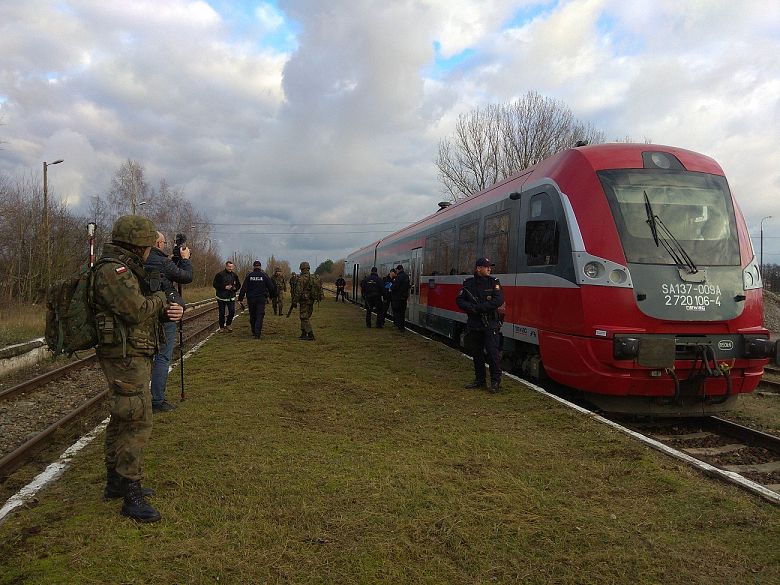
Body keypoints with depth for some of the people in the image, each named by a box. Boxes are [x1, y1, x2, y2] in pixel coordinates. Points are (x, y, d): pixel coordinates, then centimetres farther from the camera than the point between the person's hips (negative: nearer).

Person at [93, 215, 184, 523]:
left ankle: (115, 482, 30)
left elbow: (146, 310, 17)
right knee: (137, 424, -8)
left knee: (121, 422, 18)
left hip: (131, 358, 11)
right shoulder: (113, 271, -17)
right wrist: (160, 297, -6)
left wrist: (168, 310, -3)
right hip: (126, 358, -11)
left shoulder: (127, 270, 15)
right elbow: (137, 311, -25)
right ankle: (132, 496, -2)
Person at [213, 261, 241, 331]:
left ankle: (228, 324, 17)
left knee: (232, 311, -7)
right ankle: (221, 327, 22)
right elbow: (215, 284, -9)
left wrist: (235, 288, -8)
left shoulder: (234, 275, 6)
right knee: (222, 313, 7)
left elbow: (238, 285, 15)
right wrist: (225, 287, -18)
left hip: (231, 297, 3)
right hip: (221, 297, -2)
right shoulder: (220, 275, -6)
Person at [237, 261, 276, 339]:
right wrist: (272, 295, 19)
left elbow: (243, 288, -2)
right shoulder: (264, 275, -2)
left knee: (252, 316, 16)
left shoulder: (249, 276, 0)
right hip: (261, 299, -1)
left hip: (251, 299, 1)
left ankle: (254, 332, 28)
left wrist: (240, 298, 1)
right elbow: (271, 287, 2)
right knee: (260, 316, -3)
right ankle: (257, 334, -13)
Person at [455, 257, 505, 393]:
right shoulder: (468, 283, 6)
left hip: (490, 325, -3)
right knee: (476, 353, 11)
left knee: (493, 352, -7)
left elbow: (498, 301, -14)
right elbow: (459, 300, 4)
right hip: (473, 324, 3)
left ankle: (496, 381, 2)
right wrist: (470, 307, -16)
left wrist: (479, 307, -18)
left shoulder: (494, 282, -2)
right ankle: (479, 380, 23)